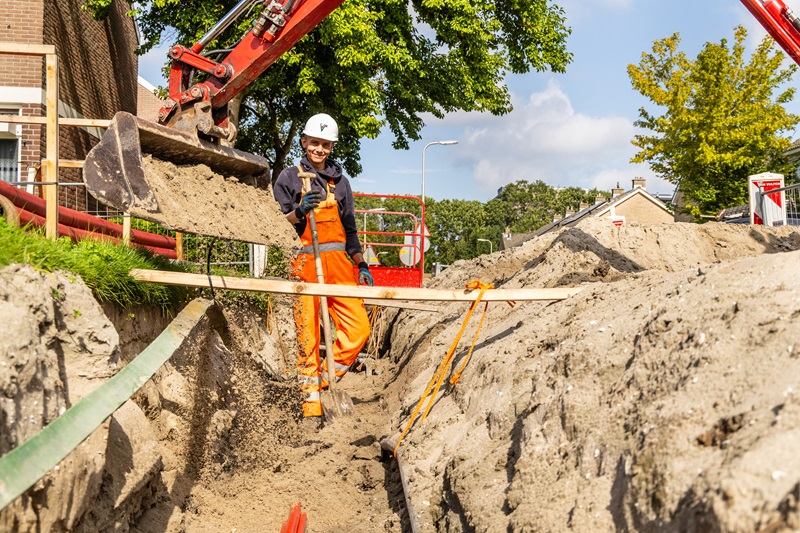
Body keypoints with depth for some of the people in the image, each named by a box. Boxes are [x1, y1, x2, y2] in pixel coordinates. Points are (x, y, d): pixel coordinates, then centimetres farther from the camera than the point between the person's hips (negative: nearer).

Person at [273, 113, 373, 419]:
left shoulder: (339, 180, 19)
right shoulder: (290, 177, 7)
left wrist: (361, 265, 18)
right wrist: (300, 211, -15)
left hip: (338, 262, 4)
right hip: (305, 263, -4)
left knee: (358, 327, -6)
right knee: (308, 333, -5)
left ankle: (326, 380, 10)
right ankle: (310, 396, 4)